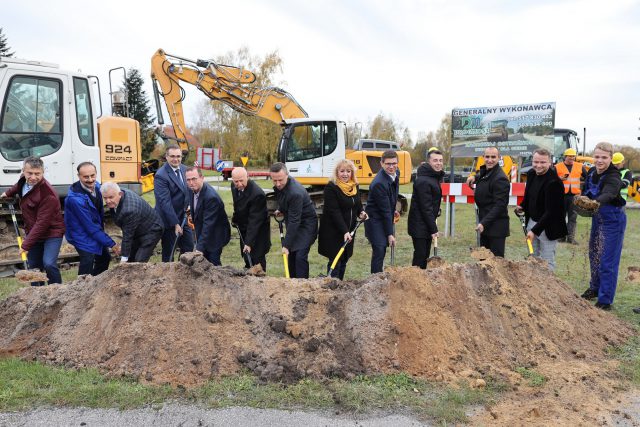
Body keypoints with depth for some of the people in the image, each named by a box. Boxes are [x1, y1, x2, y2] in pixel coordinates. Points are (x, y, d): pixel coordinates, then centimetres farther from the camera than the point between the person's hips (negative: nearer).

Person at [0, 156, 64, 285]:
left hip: (51, 233, -8)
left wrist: (26, 244, -26)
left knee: (49, 264, -23)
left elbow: (42, 223, -29)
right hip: (33, 232, 8)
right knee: (34, 267, 13)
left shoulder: (48, 194, -29)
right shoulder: (23, 180, -4)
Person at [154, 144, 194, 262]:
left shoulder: (184, 169, 3)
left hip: (184, 218, 6)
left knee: (188, 249, 13)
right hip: (169, 220, -6)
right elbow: (165, 202, -21)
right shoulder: (161, 175, -17)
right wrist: (175, 224, -23)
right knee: (168, 252, 6)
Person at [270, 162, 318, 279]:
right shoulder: (279, 185, -8)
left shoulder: (295, 192, -34)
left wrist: (286, 245, -31)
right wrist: (280, 209, 11)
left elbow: (294, 221, -32)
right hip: (292, 222, 9)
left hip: (306, 224, -9)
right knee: (290, 254, 11)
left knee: (300, 256, -16)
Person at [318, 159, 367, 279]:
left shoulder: (354, 186, 6)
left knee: (344, 261, 12)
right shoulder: (331, 188, -16)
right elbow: (334, 212, -21)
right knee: (335, 261, -3)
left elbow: (358, 204, 19)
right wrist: (344, 231, -27)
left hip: (349, 230, 7)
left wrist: (361, 212, -4)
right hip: (333, 231, -7)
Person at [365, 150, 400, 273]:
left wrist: (393, 210, 25)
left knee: (380, 251, 14)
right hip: (375, 219, -8)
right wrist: (390, 234, -20)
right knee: (379, 251, -10)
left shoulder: (396, 173, -1)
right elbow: (385, 210, -24)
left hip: (386, 218, 8)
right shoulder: (379, 183, -27)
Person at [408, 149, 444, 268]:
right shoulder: (423, 181, -21)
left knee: (425, 255, 16)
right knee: (420, 256, -4)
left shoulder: (436, 177, 11)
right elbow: (425, 207, -22)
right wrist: (433, 229, -20)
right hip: (419, 226, -10)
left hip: (427, 224, 10)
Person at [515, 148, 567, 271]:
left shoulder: (554, 182, -22)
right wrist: (522, 207, 4)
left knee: (547, 262, 0)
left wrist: (535, 230, -26)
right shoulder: (531, 174, 2)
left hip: (547, 227, -8)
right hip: (532, 221, 8)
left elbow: (551, 211, -24)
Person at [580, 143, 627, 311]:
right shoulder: (592, 172, -3)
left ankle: (605, 301, 7)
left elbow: (607, 195, -47)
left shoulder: (613, 178, -25)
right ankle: (595, 288, 38)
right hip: (597, 219, 7)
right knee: (594, 256, 19)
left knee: (607, 262, -4)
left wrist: (595, 202, -66)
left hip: (613, 221, -7)